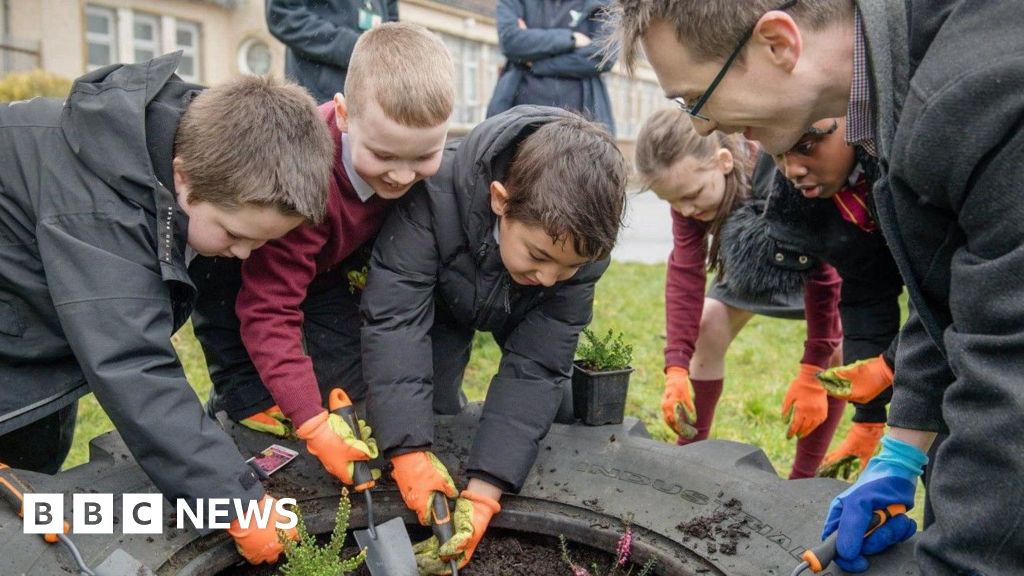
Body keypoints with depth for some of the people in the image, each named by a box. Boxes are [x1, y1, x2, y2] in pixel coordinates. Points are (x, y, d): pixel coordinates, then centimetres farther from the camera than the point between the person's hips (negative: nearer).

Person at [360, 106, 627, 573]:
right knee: (427, 415, -11)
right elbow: (393, 319, -43)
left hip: (526, 315, 2)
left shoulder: (582, 241, -35)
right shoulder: (437, 195, -43)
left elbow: (535, 366, -34)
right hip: (442, 298, -1)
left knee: (573, 419, 0)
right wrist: (409, 452, -50)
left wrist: (484, 490, -41)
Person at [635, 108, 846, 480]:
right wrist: (676, 368, -33)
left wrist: (812, 373, -31)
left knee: (838, 351, -23)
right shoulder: (689, 185, -26)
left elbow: (825, 276, -34)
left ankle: (802, 477, -8)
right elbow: (685, 271, -26)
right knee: (707, 328, -3)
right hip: (758, 254, 5)